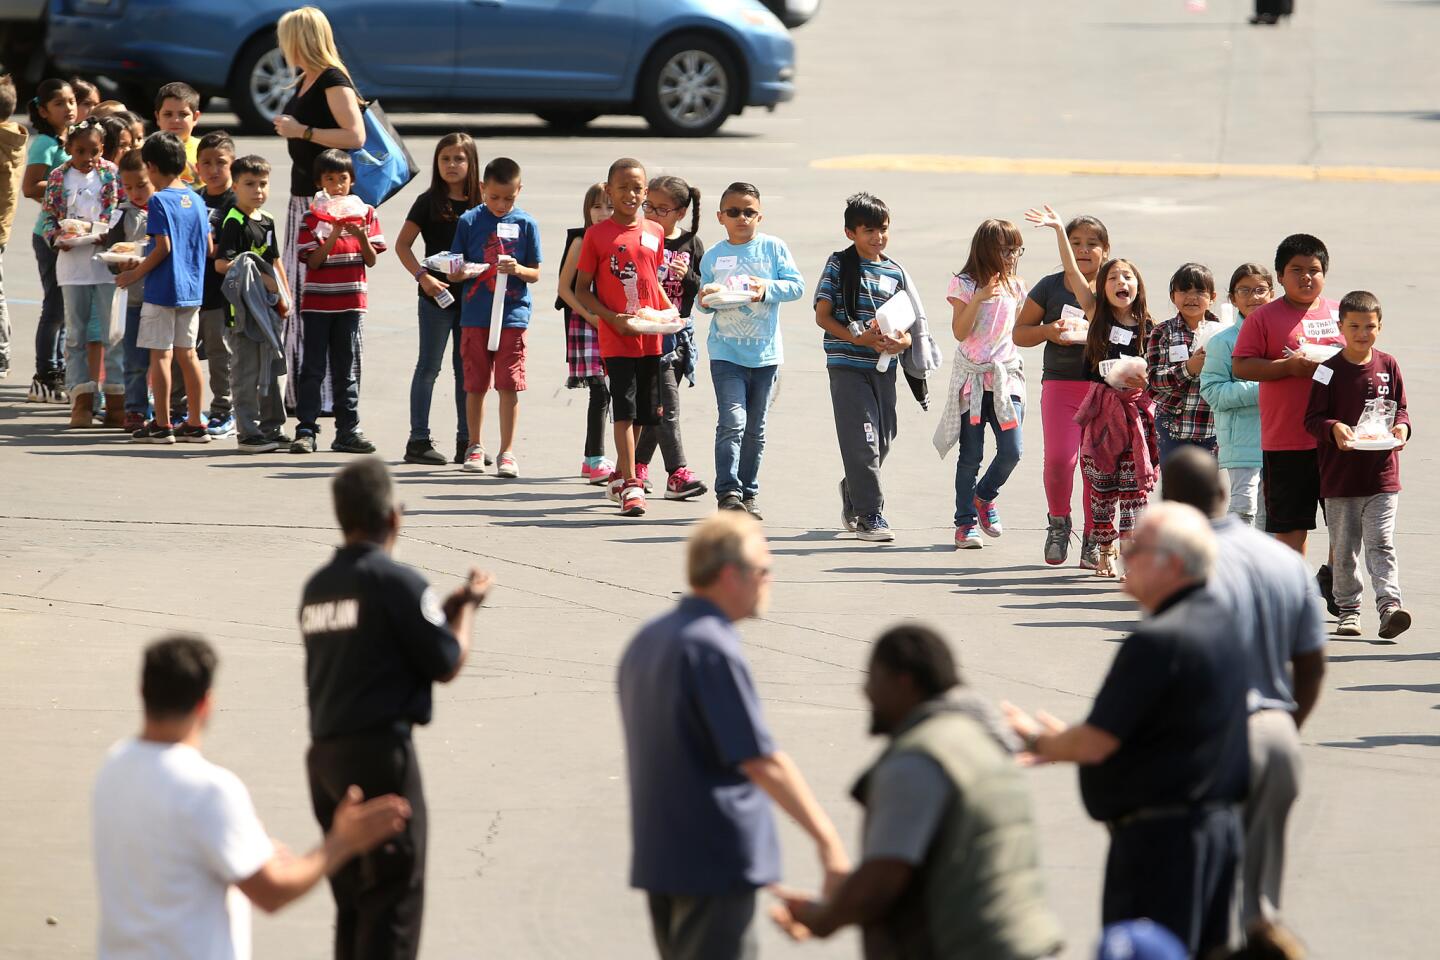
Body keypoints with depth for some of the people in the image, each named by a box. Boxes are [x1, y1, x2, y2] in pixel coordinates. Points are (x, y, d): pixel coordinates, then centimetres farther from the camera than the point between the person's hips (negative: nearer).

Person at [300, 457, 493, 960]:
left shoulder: (318, 586, 11)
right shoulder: (396, 581, -11)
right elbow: (446, 664, -7)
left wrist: (445, 607, 20)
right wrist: (467, 606, 10)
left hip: (325, 753, 7)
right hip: (380, 750, -7)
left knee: (352, 896, 15)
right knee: (394, 897, -3)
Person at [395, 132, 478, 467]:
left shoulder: (481, 204, 6)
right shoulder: (429, 202, -2)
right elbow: (403, 244, -3)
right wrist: (422, 276, -15)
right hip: (436, 295, -4)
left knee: (467, 368, 8)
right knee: (429, 366, -1)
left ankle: (466, 442, 13)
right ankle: (419, 441, 1)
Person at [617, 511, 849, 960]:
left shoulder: (646, 641, 12)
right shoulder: (713, 649, -18)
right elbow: (760, 759, -21)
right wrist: (825, 838, -18)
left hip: (659, 852, 10)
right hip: (717, 861, -10)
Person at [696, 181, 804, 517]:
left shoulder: (773, 248, 2)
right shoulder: (712, 256, 5)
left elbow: (797, 285, -3)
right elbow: (704, 297, 12)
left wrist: (766, 288, -18)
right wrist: (705, 301, -11)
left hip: (765, 353, 1)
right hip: (726, 352, -1)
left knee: (755, 427, 10)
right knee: (732, 422, -15)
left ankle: (749, 492, 21)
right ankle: (728, 492, -15)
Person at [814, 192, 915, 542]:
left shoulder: (894, 272, 11)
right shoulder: (839, 265, -1)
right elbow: (822, 316, -4)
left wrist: (903, 340, -10)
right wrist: (857, 338, -18)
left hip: (883, 366, 5)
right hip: (847, 365, -5)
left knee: (884, 437, 10)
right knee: (861, 438, -10)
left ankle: (853, 493, 36)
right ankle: (869, 514, -6)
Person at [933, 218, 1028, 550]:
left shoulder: (1015, 287, 10)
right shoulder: (965, 285, -3)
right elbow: (960, 332, -10)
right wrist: (979, 298, -20)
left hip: (1005, 378, 3)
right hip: (972, 380, -3)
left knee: (1011, 450, -8)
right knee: (971, 456, -1)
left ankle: (984, 497, 20)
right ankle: (966, 522, 10)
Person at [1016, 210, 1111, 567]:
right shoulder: (1050, 287, 6)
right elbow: (1019, 333, 10)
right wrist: (1049, 332, -10)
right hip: (1060, 384, -1)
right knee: (1059, 458, -16)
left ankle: (1093, 538, 12)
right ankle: (1058, 521, 9)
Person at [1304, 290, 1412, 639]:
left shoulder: (1388, 366, 5)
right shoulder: (1329, 370, -2)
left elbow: (1400, 408, 14)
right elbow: (1313, 418, -3)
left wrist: (1401, 426, -8)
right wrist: (1334, 428, -22)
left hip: (1382, 475, 0)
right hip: (1340, 476, 0)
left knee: (1381, 544, -8)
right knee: (1344, 548, 7)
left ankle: (1389, 605, -14)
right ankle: (1348, 610, 16)